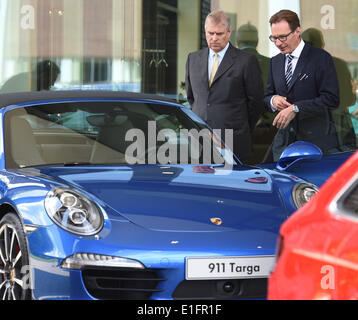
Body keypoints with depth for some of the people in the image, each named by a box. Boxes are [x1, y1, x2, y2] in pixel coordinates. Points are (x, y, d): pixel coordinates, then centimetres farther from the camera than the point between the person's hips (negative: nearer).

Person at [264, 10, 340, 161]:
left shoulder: (321, 58, -6)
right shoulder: (275, 62, 15)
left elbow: (331, 99, -13)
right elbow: (268, 95, 23)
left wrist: (295, 109, -19)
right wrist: (273, 100, -2)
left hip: (317, 141, -5)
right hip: (284, 141, 5)